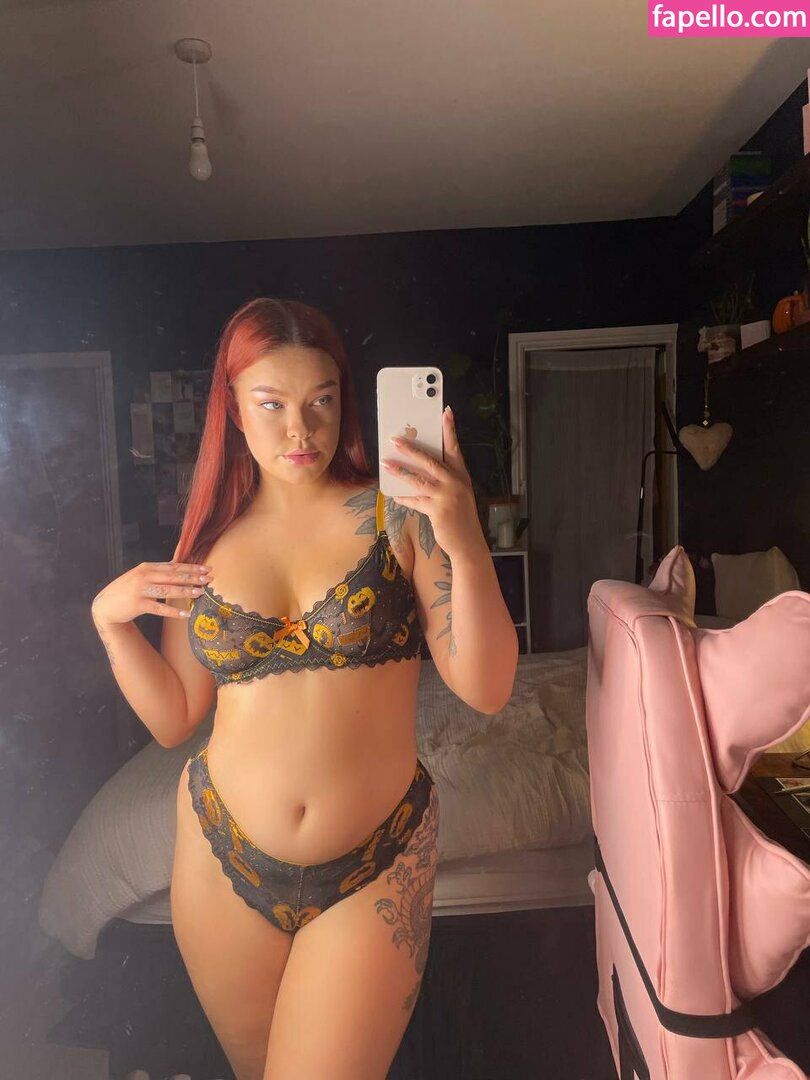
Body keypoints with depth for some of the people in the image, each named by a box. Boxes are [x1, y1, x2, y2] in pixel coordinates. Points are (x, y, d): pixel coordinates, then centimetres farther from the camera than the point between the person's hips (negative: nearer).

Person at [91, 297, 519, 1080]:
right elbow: (172, 718, 6)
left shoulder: (398, 515, -10)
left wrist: (466, 546, -28)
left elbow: (486, 690, -15)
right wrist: (110, 620, -8)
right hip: (223, 862, 4)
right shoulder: (211, 538, 0)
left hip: (372, 868, -3)